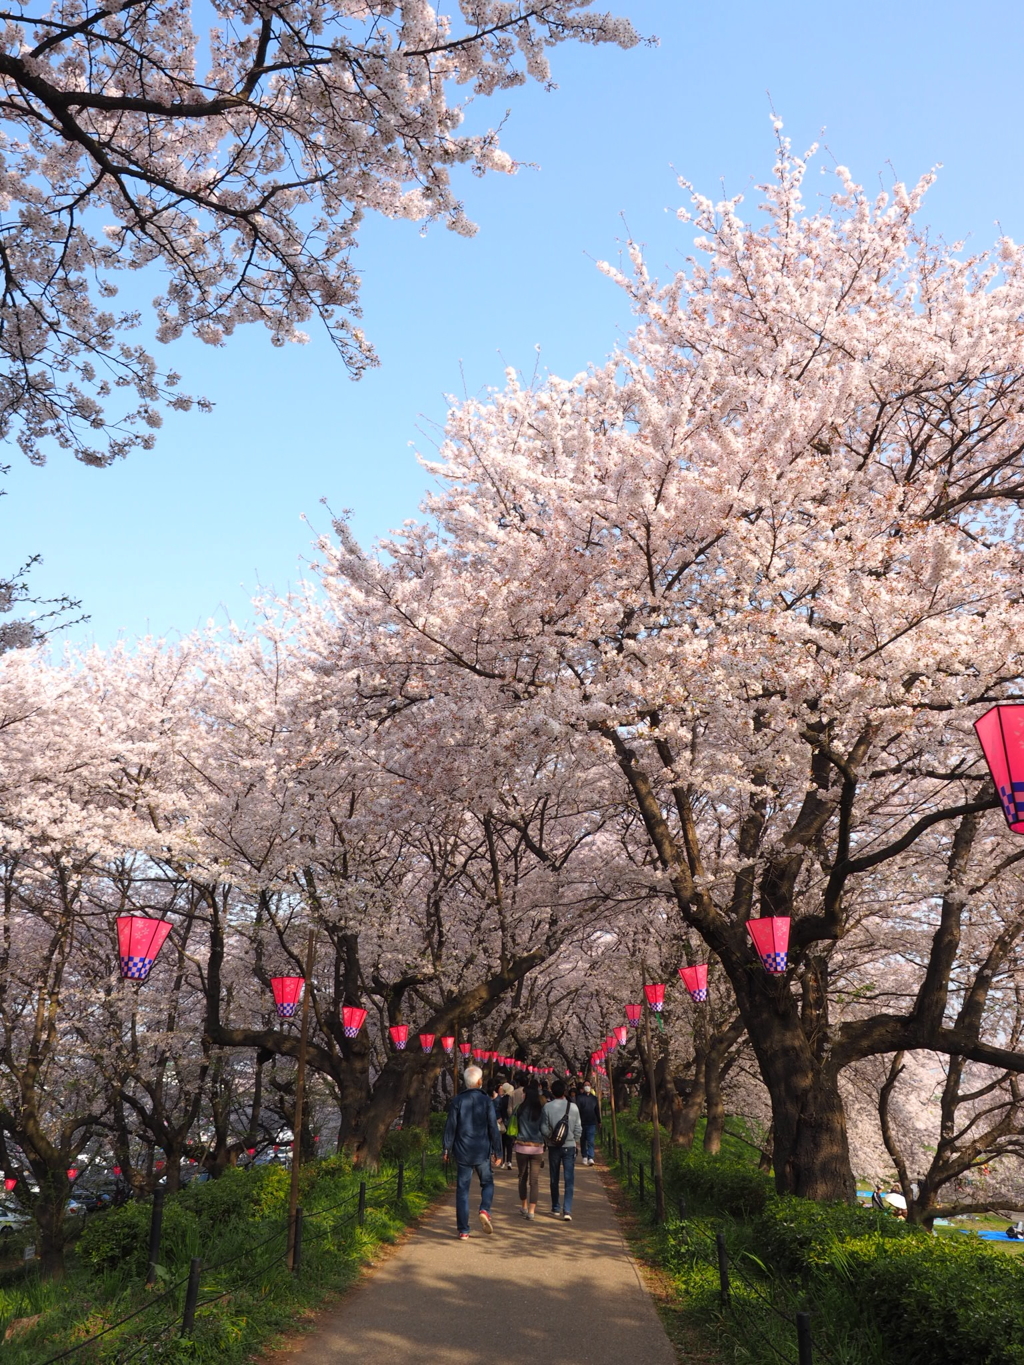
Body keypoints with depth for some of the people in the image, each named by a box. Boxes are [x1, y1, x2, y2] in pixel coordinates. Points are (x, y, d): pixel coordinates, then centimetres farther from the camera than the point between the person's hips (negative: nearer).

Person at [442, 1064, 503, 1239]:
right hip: (482, 1152, -1)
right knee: (487, 1182, 19)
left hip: (462, 1152, 1)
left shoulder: (457, 1101, -4)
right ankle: (485, 1210, -6)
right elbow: (493, 1128, -4)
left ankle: (463, 1230, 6)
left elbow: (450, 1127, -3)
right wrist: (497, 1151, 4)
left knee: (462, 1190, 7)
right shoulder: (486, 1100, -6)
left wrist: (446, 1149, 7)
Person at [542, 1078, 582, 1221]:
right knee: (569, 1180, 1)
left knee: (554, 1179, 14)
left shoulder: (548, 1106, -9)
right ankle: (567, 1210, -8)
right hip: (569, 1146, -1)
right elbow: (578, 1128, -2)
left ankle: (555, 1209, 23)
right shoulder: (573, 1107, -7)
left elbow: (544, 1128, -8)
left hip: (553, 1147, 1)